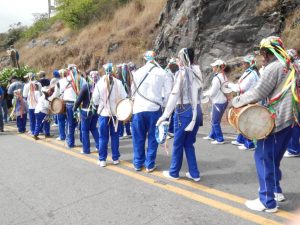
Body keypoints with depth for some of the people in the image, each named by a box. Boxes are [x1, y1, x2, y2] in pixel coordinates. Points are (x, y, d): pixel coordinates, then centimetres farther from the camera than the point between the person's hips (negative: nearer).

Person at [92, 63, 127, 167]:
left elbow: (95, 100, -2)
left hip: (103, 112, 0)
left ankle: (102, 160, 13)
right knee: (114, 136, 11)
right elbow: (124, 97, -7)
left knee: (103, 137, 8)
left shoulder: (99, 83, -7)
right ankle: (115, 158, 18)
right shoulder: (118, 82, -10)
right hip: (115, 112, 0)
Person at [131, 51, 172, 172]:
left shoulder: (137, 72, 5)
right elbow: (168, 92, -4)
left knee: (138, 138, 12)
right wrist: (163, 104, 8)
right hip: (154, 108, -2)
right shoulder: (162, 73, -2)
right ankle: (150, 164, 14)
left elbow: (133, 91, 13)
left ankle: (138, 163, 20)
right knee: (152, 138, 8)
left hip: (138, 108, 2)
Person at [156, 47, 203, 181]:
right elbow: (198, 93, 6)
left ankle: (173, 172, 21)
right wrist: (195, 109, 9)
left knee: (178, 144, 8)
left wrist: (165, 114, -13)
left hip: (184, 111, -6)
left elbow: (175, 95, -14)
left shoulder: (183, 73, -9)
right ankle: (194, 173, 19)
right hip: (196, 111, 6)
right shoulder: (197, 72, 10)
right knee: (189, 143, 16)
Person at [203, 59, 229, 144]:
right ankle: (212, 135, 34)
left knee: (215, 121, 3)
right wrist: (208, 92, 10)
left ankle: (220, 139, 13)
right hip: (223, 101, 9)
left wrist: (204, 93, 1)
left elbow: (212, 92, -18)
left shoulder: (217, 78, -21)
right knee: (214, 120, 20)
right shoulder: (224, 76, 7)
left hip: (219, 102, -9)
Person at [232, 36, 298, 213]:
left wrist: (237, 101, -5)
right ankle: (276, 190, 33)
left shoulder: (273, 67, -14)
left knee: (264, 157, -3)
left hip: (275, 121, -9)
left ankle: (268, 201, 3)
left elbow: (259, 92, -17)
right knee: (274, 157, 20)